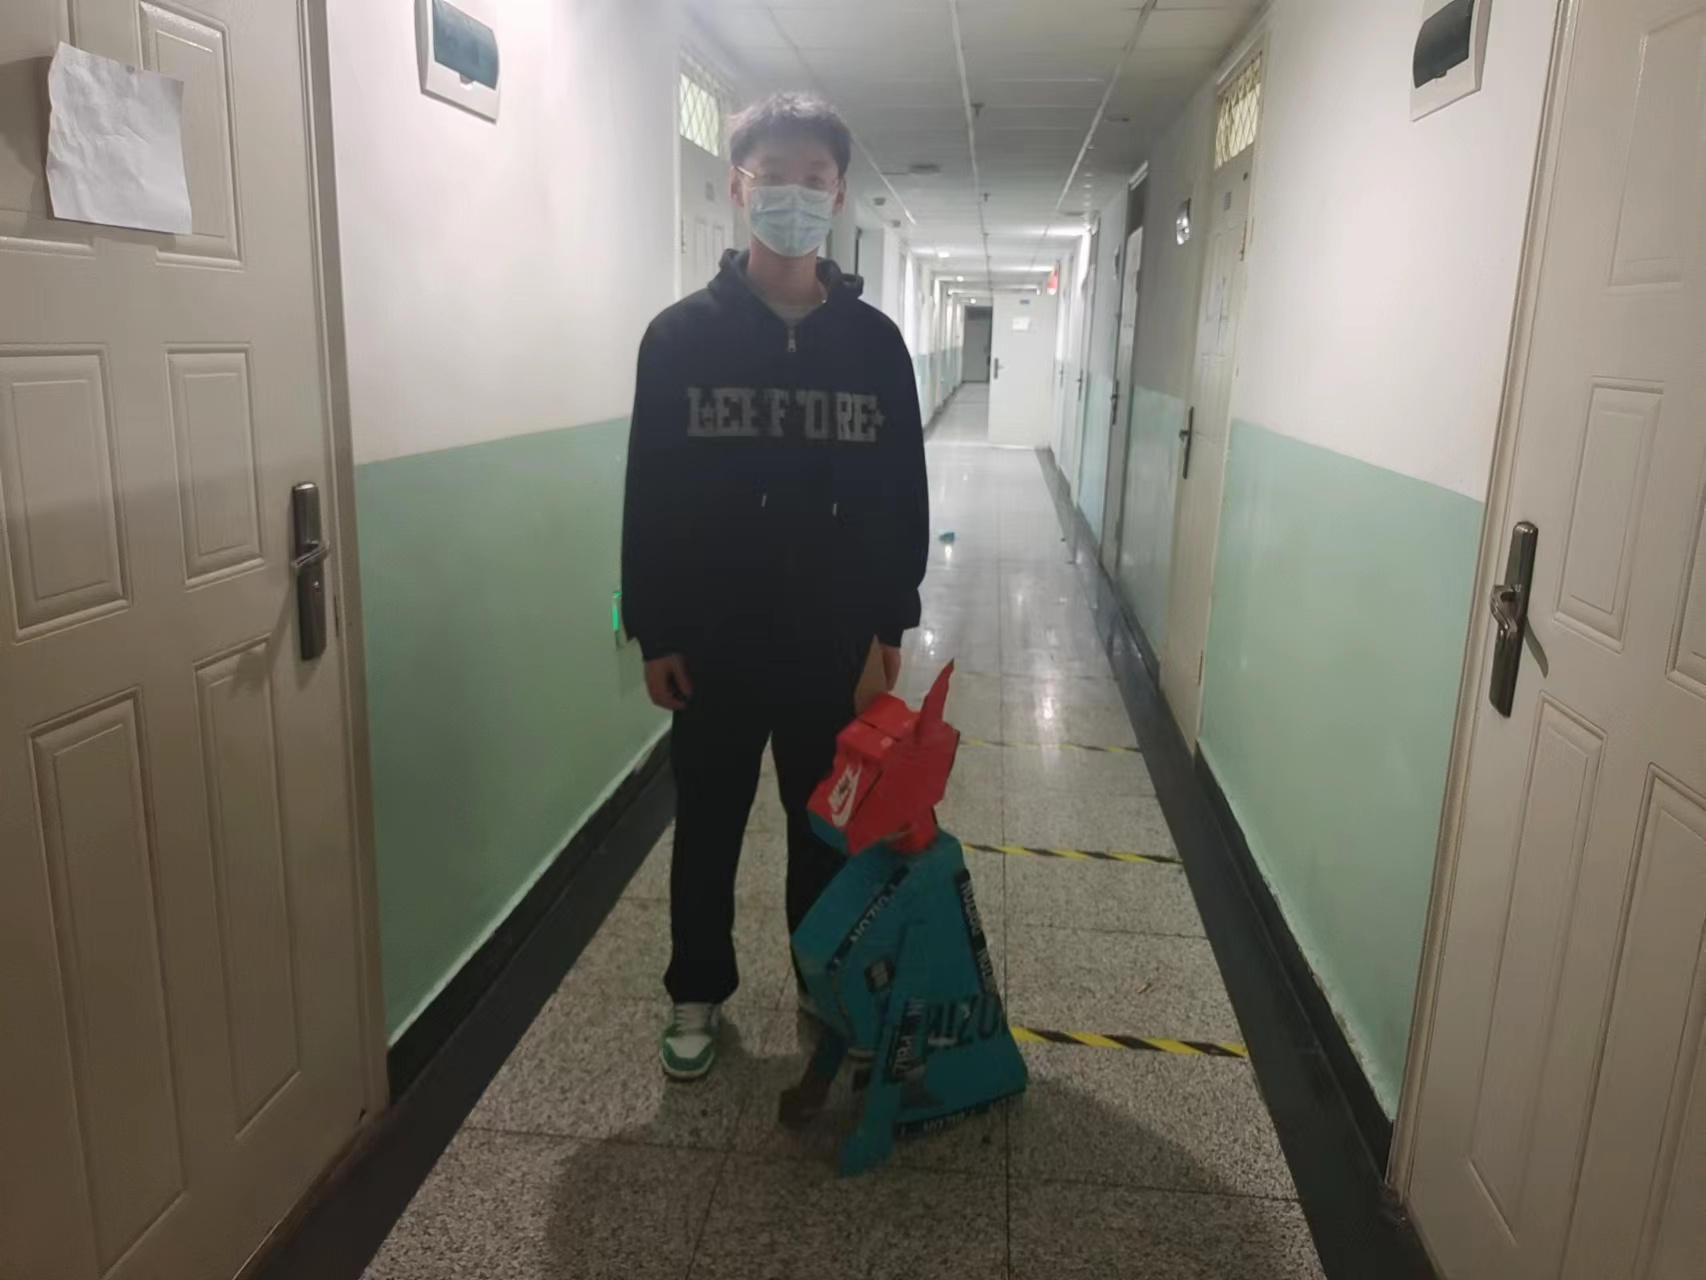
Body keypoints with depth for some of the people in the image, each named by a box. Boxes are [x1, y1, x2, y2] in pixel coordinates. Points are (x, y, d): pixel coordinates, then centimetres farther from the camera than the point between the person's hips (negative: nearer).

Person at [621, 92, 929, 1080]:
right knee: (708, 824, 13)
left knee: (827, 823, 15)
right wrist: (653, 632, -6)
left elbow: (903, 492, 4)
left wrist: (892, 620, 2)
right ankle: (698, 993, 34)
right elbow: (649, 495, -4)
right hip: (712, 641, -1)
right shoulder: (682, 335, -5)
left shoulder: (874, 341, 0)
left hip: (833, 643, 1)